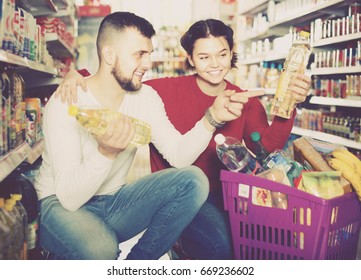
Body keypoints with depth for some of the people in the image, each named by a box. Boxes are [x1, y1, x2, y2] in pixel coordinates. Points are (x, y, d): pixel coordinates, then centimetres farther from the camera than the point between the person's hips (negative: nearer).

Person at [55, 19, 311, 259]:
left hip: (221, 194, 5)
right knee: (222, 244, -27)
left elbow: (268, 148, -10)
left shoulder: (246, 103, 3)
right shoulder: (167, 90, -7)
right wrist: (79, 75, -22)